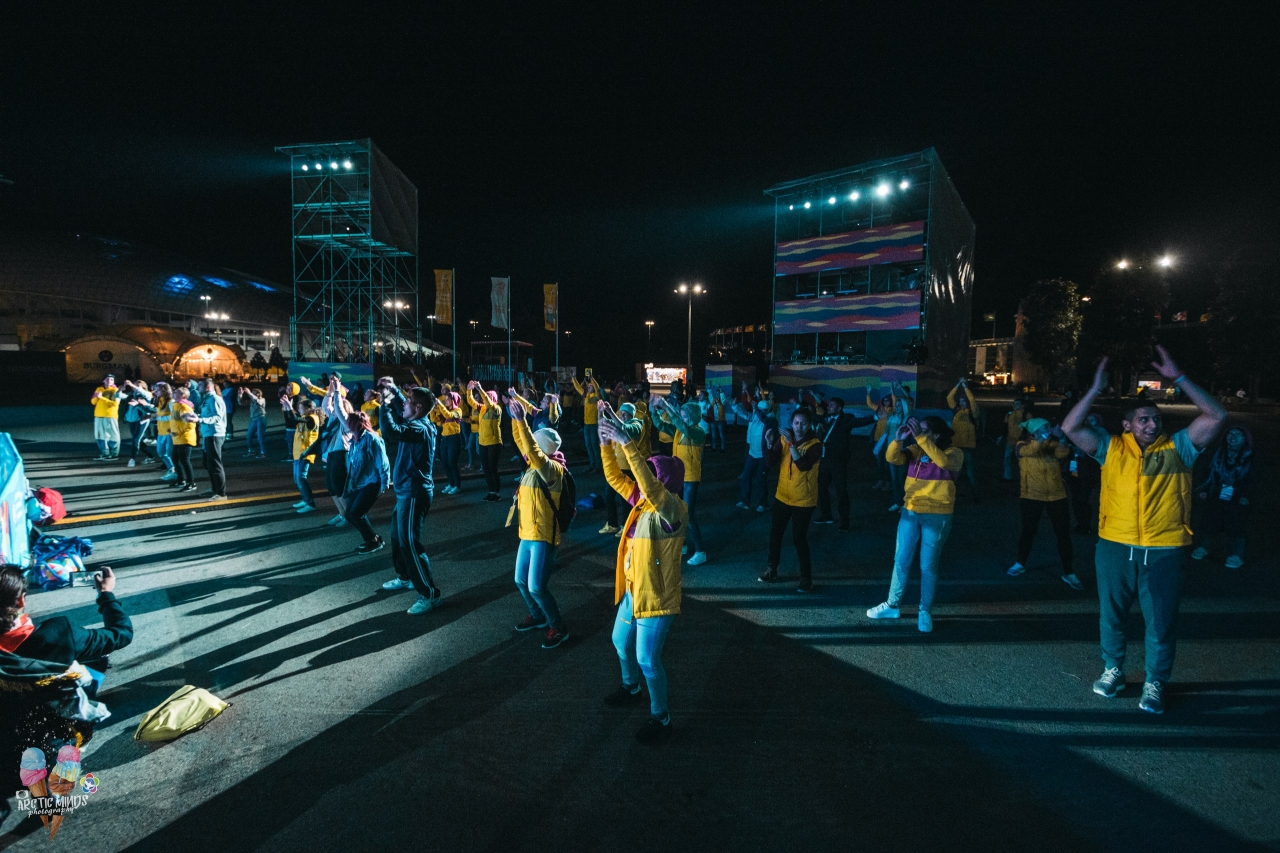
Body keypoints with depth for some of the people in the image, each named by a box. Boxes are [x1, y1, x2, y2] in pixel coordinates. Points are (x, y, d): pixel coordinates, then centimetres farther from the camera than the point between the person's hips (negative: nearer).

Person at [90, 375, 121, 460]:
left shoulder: (115, 390, -4)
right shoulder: (99, 389, 13)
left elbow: (114, 403, -17)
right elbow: (93, 402, 11)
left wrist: (101, 397, -18)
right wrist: (96, 397, -9)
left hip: (110, 416, -6)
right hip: (98, 416, 6)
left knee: (112, 436, -4)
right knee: (100, 436, 11)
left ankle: (114, 454, 1)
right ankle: (105, 453, 19)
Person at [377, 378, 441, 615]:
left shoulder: (419, 429, -23)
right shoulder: (417, 423, 7)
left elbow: (390, 430, -37)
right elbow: (401, 410, 26)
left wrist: (385, 403, -23)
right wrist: (393, 389, 12)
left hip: (413, 493, -11)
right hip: (406, 491, 11)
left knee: (410, 544, -8)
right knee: (398, 538, 24)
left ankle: (429, 594, -2)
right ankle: (405, 577, 42)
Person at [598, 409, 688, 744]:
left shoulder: (673, 510, -24)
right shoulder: (643, 502, 0)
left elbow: (649, 484, -42)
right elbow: (615, 478, 2)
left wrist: (627, 443, -45)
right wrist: (607, 443, -11)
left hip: (656, 598, -9)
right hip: (632, 592, 9)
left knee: (648, 659, 2)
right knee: (621, 642, 27)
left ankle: (661, 718, 23)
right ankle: (631, 688, 54)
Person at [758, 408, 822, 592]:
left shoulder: (815, 444, -15)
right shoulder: (785, 438, -1)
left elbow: (803, 465, -30)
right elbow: (769, 460, -10)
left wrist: (791, 443, -31)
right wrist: (770, 444, -27)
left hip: (803, 500, -5)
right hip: (782, 496, 5)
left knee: (799, 539, -2)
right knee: (775, 533, 13)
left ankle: (806, 578, 12)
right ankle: (772, 570, 30)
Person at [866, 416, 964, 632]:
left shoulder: (954, 453, -9)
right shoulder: (915, 450, 3)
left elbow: (943, 461, -31)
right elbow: (893, 458, -9)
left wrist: (921, 437, -35)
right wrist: (898, 439, -26)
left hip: (937, 517, -4)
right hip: (910, 512, 4)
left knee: (928, 566, 5)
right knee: (901, 561, 12)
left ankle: (925, 612, 19)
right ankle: (892, 605, 25)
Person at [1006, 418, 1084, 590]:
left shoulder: (1052, 445, 2)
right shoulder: (1022, 446, -6)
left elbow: (1063, 453, -20)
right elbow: (1031, 450, -30)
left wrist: (1060, 438, -36)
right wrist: (1045, 437, -41)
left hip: (1056, 495, 2)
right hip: (1032, 496, -2)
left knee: (1063, 534, 2)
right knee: (1028, 531, 11)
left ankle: (1068, 573, 10)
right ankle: (1020, 564, 30)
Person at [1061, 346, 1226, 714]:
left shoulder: (1177, 447, 1)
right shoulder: (1112, 448, 2)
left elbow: (1216, 417, -9)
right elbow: (1071, 427, -8)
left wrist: (1178, 378, -12)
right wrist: (1096, 389, -11)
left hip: (1163, 552, -1)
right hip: (1115, 548, 1)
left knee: (1161, 622, 8)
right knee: (1111, 615, 14)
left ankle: (1155, 684, 24)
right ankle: (1113, 670, 34)